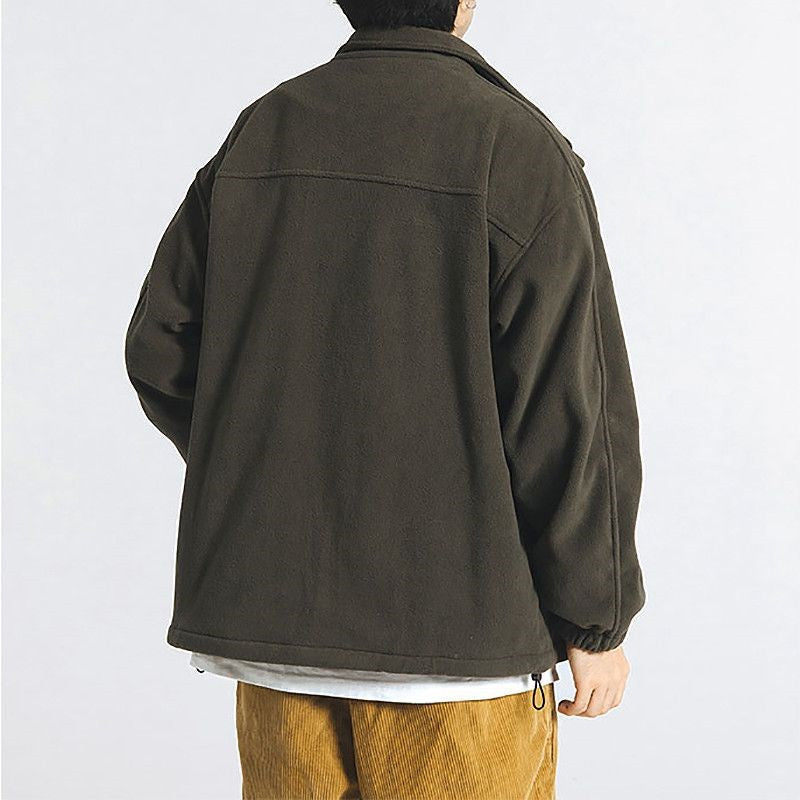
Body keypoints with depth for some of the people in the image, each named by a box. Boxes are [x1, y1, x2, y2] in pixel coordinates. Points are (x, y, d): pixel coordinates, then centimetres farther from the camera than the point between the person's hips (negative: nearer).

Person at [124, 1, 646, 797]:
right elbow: (574, 411, -13)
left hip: (276, 608, 5)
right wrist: (598, 622, -4)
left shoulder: (259, 135, 3)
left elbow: (161, 351, 7)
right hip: (458, 627, -5)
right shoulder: (517, 149, -12)